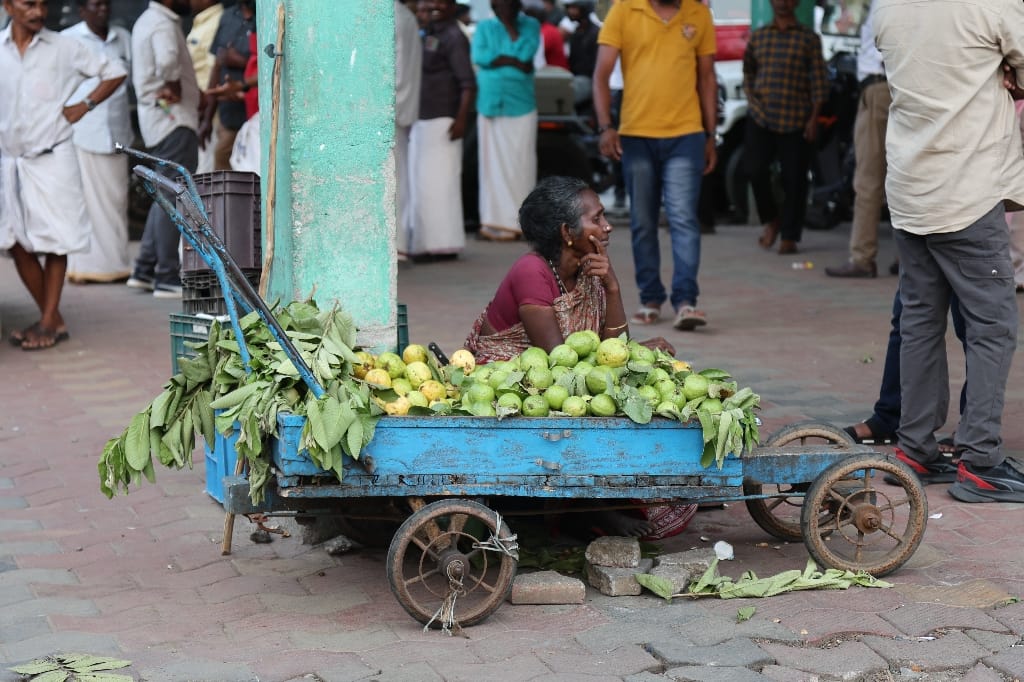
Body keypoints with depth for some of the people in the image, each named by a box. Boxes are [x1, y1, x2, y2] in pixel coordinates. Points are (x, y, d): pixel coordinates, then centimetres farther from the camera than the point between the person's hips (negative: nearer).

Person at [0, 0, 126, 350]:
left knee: (54, 242, 1)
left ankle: (49, 322, 8)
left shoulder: (62, 48, -4)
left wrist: (84, 106, -2)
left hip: (51, 159, -3)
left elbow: (115, 72, 4)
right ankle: (53, 319, 17)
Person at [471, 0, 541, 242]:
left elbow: (526, 54, -9)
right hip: (490, 105, 1)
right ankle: (492, 221, 0)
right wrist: (514, 61, -10)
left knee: (519, 163, -4)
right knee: (492, 162, -1)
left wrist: (510, 26, -2)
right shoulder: (484, 27, 12)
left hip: (521, 106, -1)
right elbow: (479, 57, -5)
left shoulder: (530, 25, 9)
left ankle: (514, 221, -2)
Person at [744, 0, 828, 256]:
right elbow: (748, 71, 22)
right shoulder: (758, 36, 12)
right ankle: (771, 220, 15)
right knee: (754, 169, -9)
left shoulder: (809, 38, 4)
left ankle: (789, 237, 9)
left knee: (794, 180, -1)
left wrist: (813, 118, -6)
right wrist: (751, 98, 6)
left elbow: (818, 80, 1)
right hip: (761, 118, 2)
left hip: (795, 121, -2)